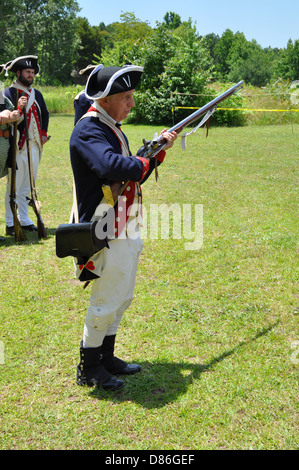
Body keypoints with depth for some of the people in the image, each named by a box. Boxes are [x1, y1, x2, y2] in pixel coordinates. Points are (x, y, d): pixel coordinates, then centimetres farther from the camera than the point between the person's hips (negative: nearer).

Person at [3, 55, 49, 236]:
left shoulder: (37, 94, 15)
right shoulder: (9, 93, -5)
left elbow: (45, 114, 25)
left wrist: (43, 133, 16)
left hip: (35, 146, 6)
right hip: (18, 146, -6)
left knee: (27, 186, 12)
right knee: (14, 186, -2)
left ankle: (24, 219, 21)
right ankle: (11, 223, 6)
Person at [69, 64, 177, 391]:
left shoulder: (112, 128, 14)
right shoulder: (87, 131, -17)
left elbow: (135, 176, 16)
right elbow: (111, 167, -36)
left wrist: (159, 148, 5)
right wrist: (143, 163, -18)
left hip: (126, 229, 10)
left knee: (121, 298, 18)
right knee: (106, 302, 1)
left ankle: (106, 357, 33)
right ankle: (88, 368, 18)